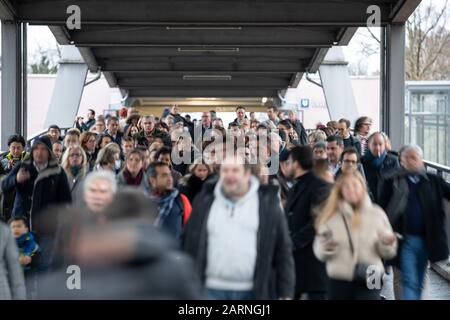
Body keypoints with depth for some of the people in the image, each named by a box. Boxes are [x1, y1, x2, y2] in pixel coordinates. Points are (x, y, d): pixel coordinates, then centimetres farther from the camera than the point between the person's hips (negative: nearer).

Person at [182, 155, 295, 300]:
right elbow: (189, 246, 9)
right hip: (212, 291, 1)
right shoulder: (204, 202, 6)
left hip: (254, 292, -1)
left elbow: (283, 251, 1)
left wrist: (286, 293, -4)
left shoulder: (268, 203, 1)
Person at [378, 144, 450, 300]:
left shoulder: (432, 180, 7)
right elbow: (382, 209, -1)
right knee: (409, 281, -9)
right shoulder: (391, 181, -2)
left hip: (426, 240, 4)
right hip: (405, 239, -3)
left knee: (419, 283, 15)